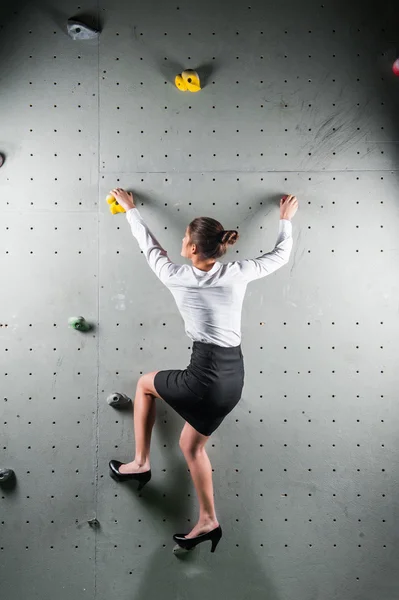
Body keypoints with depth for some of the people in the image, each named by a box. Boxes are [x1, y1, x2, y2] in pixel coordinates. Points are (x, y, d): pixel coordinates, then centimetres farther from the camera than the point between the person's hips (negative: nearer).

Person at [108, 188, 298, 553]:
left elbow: (150, 246, 12)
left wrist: (130, 208, 28)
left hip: (205, 377, -5)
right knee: (191, 444, 24)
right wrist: (286, 219, 32)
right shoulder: (238, 274, 0)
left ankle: (141, 464, 29)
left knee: (145, 384, 25)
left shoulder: (177, 277, -7)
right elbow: (281, 255, 16)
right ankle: (208, 522, 29)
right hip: (234, 379, 5)